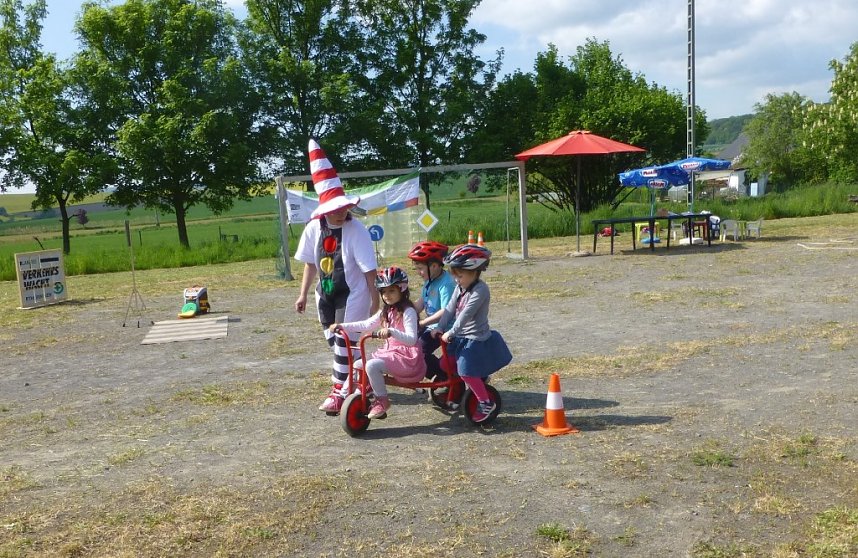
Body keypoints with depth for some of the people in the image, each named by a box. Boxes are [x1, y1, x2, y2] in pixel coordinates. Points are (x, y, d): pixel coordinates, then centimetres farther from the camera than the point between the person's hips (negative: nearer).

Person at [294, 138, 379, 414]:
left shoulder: (356, 230, -18)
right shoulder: (314, 228, -5)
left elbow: (369, 270, -16)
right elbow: (310, 263, 7)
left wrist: (375, 301, -14)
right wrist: (303, 294, 9)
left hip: (352, 294, -6)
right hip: (326, 294, 6)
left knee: (344, 342, -5)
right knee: (334, 341, 15)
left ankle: (339, 391, 8)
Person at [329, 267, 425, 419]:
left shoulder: (408, 312, -13)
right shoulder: (386, 312, 14)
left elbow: (412, 339, -24)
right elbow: (366, 325, 15)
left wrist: (391, 332, -40)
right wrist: (341, 326, 7)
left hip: (406, 356, -9)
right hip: (389, 352, 9)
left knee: (372, 365, -28)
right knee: (358, 365, 1)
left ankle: (382, 401, -12)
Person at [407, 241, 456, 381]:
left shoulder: (446, 283, -22)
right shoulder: (429, 281, 7)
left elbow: (445, 312, -29)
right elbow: (420, 303, 11)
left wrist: (421, 323, -29)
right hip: (430, 325, 10)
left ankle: (444, 375, -1)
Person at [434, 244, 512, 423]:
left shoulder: (480, 290, -22)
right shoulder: (460, 287, 6)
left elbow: (466, 314, -26)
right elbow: (450, 309, 5)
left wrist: (450, 333, -27)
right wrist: (440, 328, -3)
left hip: (476, 339, -9)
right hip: (461, 336, 9)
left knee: (467, 372, -14)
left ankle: (486, 403, 1)